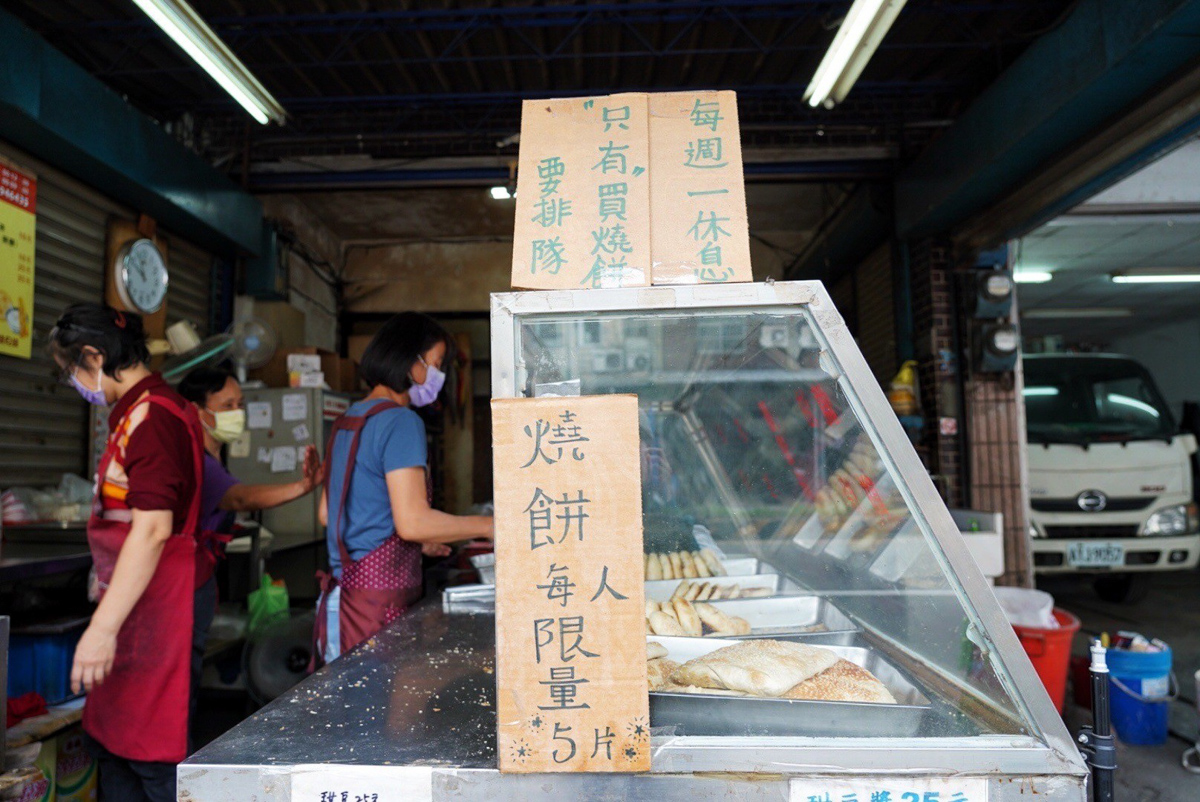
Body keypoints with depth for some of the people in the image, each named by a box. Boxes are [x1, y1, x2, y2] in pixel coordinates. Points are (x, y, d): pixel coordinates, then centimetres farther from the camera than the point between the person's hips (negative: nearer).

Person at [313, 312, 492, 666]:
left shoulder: (346, 420, 14)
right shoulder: (401, 422, -14)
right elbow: (413, 521, -21)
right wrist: (488, 526, -11)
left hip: (342, 590, 9)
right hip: (380, 599, -9)